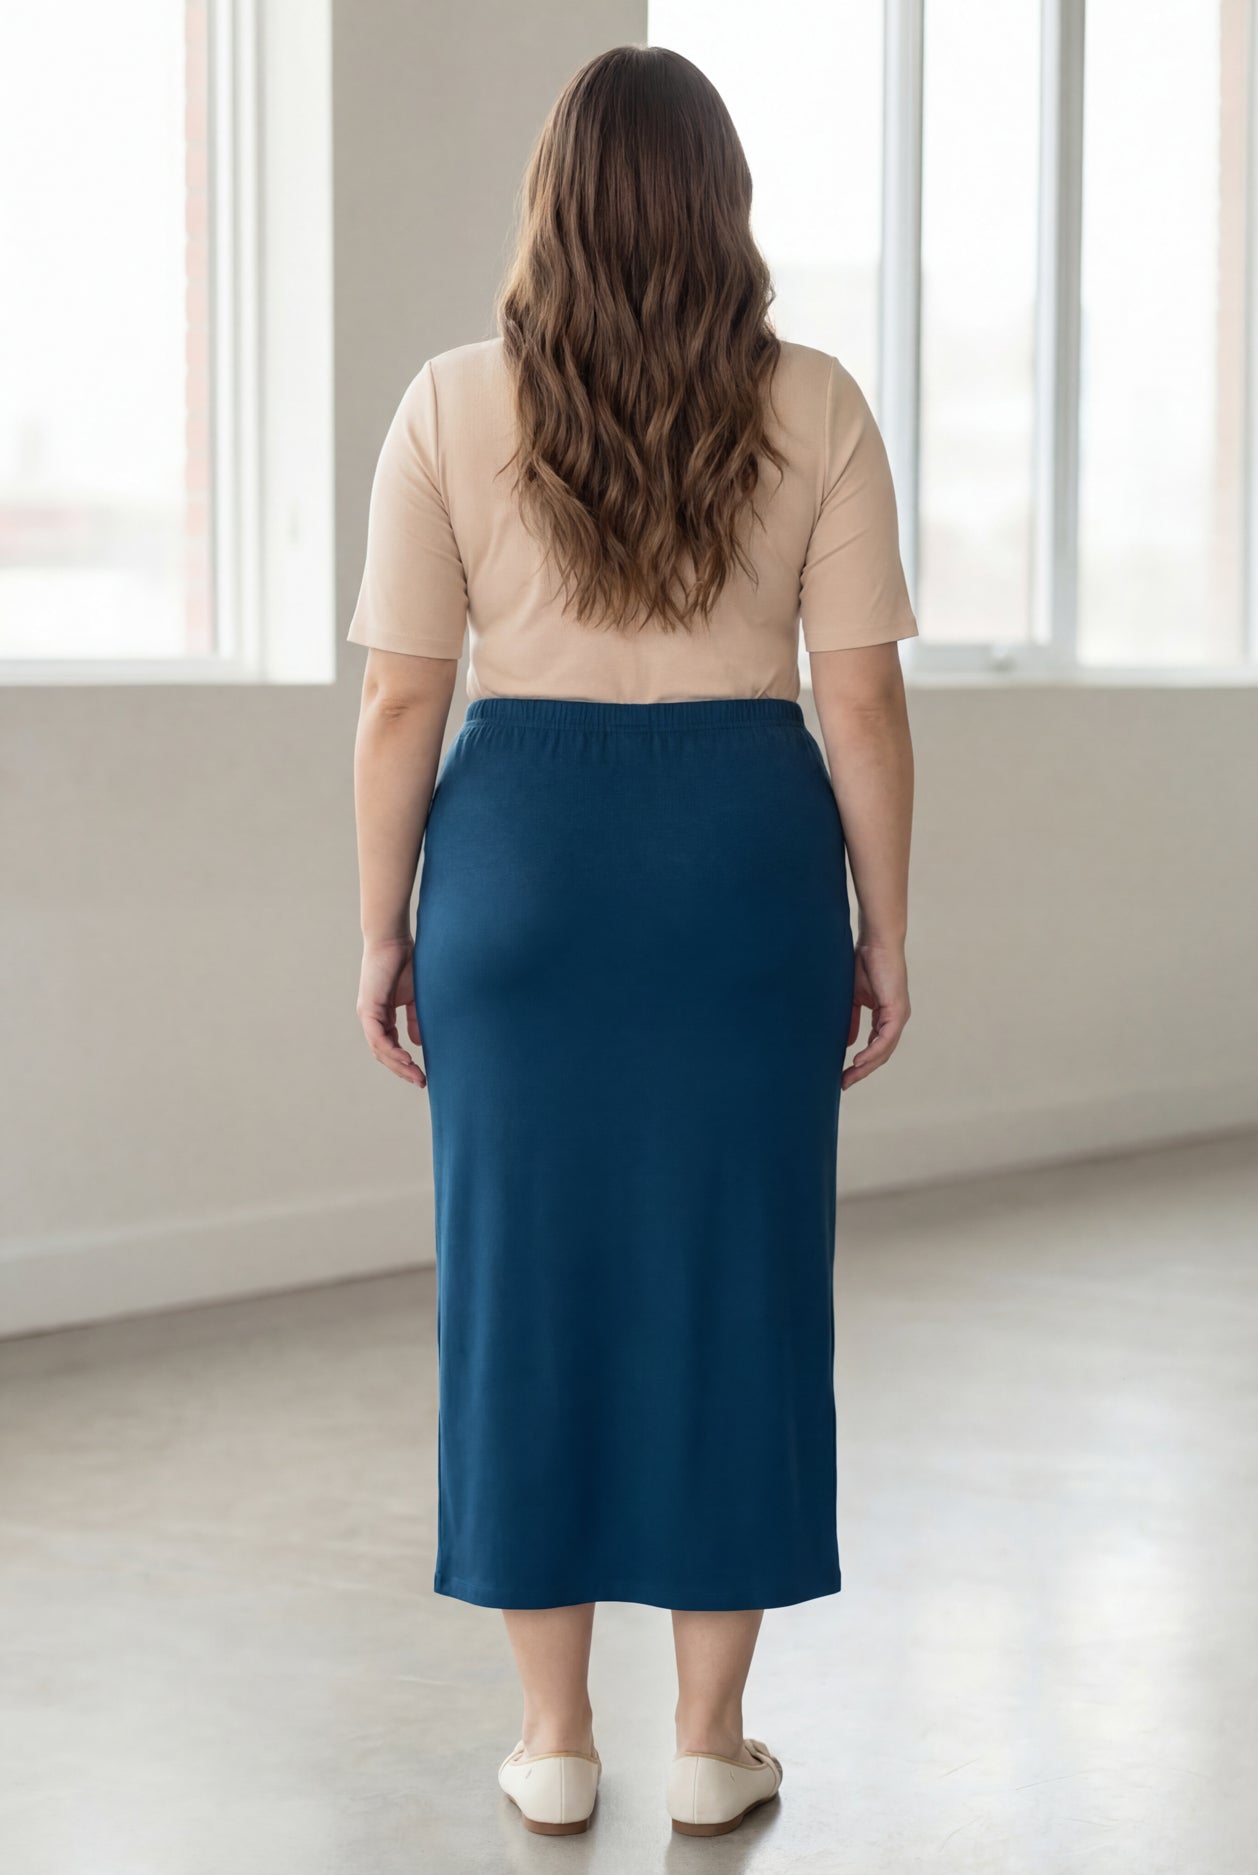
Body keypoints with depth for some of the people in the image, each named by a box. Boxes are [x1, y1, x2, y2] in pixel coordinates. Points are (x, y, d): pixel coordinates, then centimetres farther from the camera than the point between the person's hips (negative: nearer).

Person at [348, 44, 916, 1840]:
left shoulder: (454, 408, -3)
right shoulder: (815, 409, -2)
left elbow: (400, 703, -4)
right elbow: (862, 699, -4)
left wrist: (383, 928, 5)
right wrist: (884, 931, 5)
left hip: (524, 852, 0)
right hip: (745, 852, 0)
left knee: (526, 1270, 8)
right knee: (734, 1274, 7)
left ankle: (554, 1740, 15)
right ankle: (712, 1742, 14)